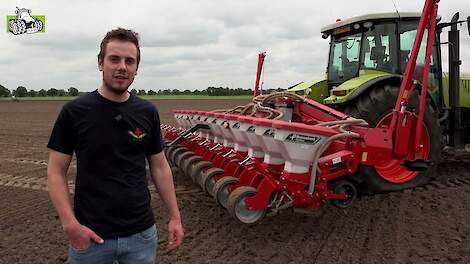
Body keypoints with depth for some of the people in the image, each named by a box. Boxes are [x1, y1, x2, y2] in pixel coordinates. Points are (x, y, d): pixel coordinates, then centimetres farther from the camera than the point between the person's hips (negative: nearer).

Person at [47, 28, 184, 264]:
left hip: (141, 233, 3)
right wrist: (70, 224, -15)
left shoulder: (147, 112, 0)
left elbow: (160, 167, 6)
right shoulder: (74, 111, -7)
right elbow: (56, 172, -5)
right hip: (91, 236, -2)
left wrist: (175, 217, 3)